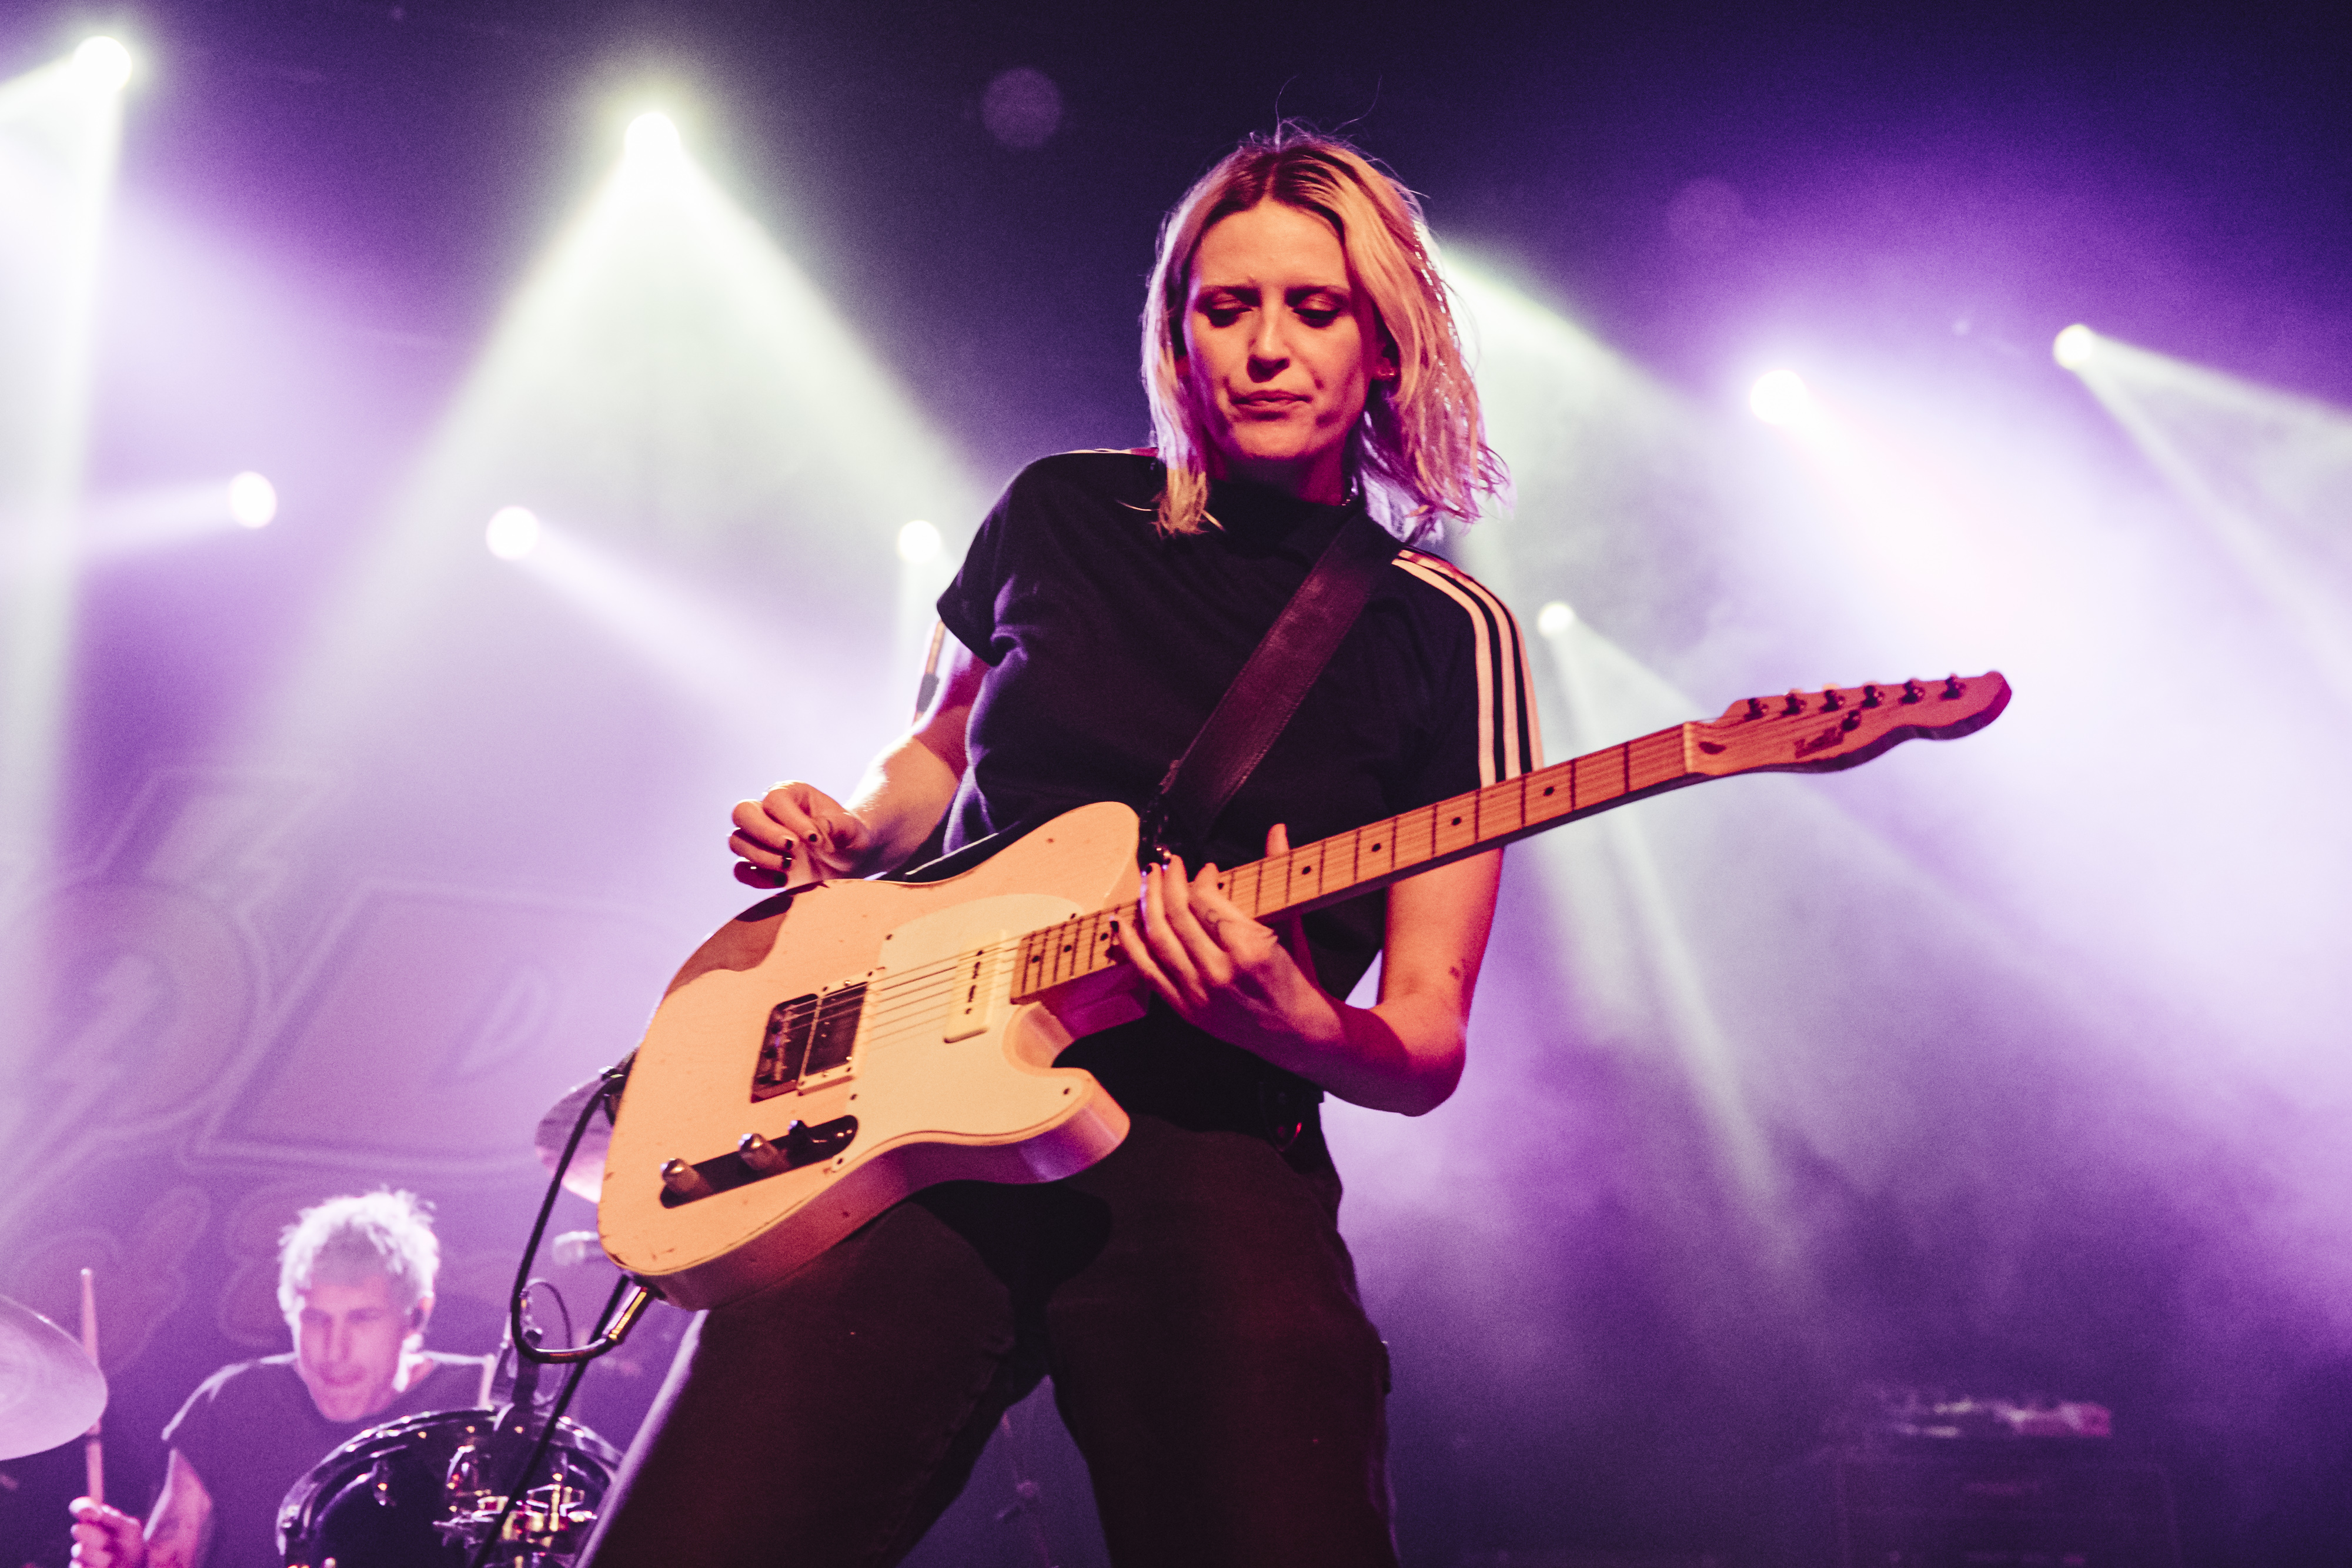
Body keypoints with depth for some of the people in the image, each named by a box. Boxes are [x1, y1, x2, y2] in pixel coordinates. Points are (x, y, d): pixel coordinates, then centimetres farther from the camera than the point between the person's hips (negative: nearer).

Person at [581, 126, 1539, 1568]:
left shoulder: (1446, 635, 5)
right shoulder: (1059, 515, 12)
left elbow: (1425, 1052, 1)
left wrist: (1299, 1029, -21)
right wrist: (841, 836, 8)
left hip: (1206, 1147, -1)